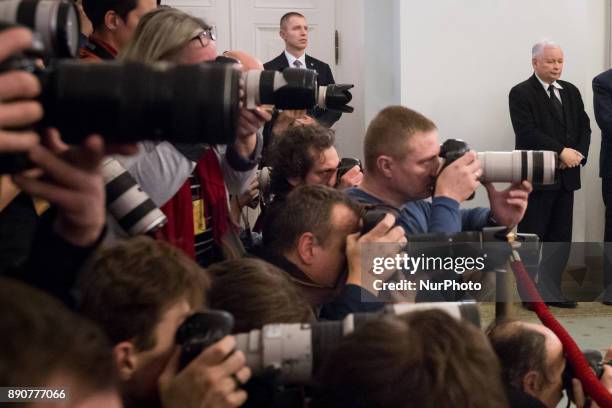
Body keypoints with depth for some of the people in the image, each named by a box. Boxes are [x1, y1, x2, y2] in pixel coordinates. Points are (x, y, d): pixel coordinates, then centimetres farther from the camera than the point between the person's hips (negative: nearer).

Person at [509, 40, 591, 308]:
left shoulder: (571, 92, 14)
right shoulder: (521, 93, -6)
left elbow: (584, 127, 12)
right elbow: (527, 132, -16)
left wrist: (578, 154, -6)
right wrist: (562, 151, -20)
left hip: (566, 175, 6)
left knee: (561, 238, 8)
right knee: (532, 237, -1)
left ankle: (552, 291, 16)